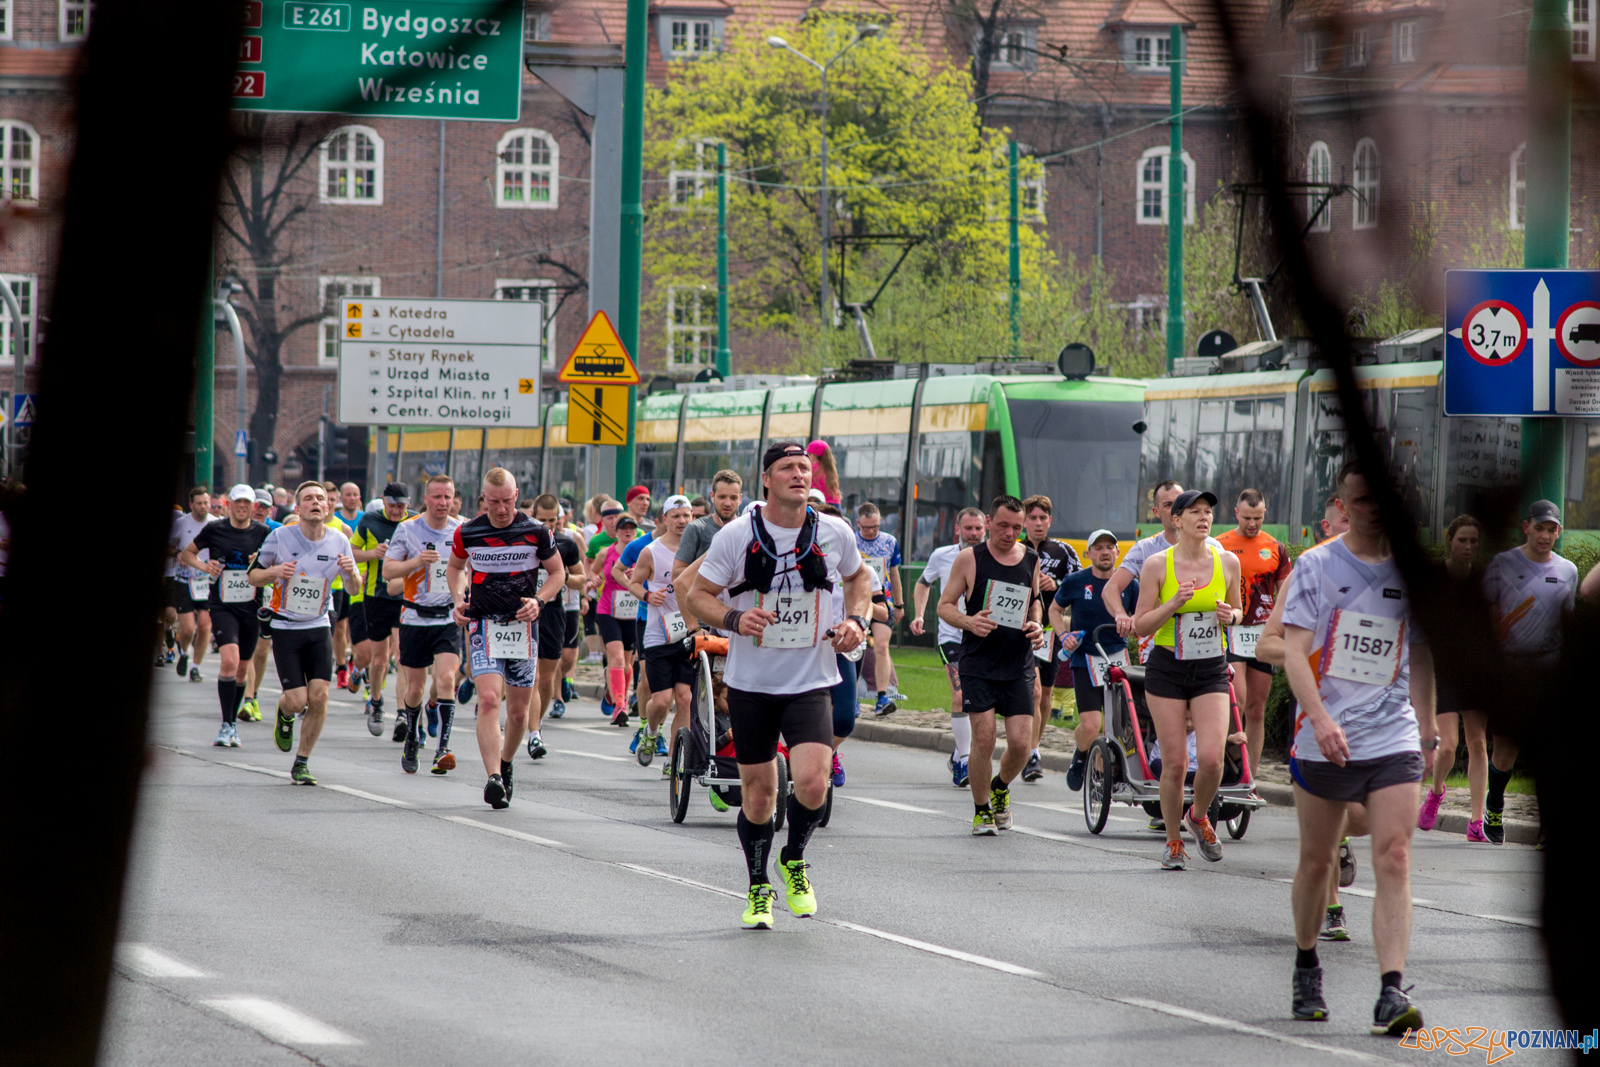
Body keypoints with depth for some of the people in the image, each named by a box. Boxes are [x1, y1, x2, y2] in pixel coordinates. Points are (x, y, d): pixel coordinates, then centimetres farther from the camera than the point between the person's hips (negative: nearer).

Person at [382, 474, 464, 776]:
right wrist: (416, 561, -21)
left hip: (449, 618, 0)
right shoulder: (408, 529, -2)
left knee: (446, 678, -18)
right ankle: (411, 740, 32)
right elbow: (388, 570, -4)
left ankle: (442, 749, -21)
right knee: (415, 687, 6)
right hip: (415, 618, 0)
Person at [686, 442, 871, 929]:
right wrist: (733, 618, -19)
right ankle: (758, 888, 27)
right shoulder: (736, 535, -6)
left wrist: (856, 620, 2)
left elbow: (858, 576, 20)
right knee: (758, 791, 6)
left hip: (811, 682, 0)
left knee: (812, 783, -17)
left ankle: (795, 860, 12)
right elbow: (698, 595, 0)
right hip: (751, 683, 0)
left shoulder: (834, 533, -1)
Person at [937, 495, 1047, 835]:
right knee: (984, 739, -11)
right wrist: (968, 622, -17)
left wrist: (1036, 626, 3)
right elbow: (945, 605, 3)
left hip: (1018, 666, 3)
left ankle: (1001, 788, 26)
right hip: (978, 665, -3)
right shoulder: (969, 559, -1)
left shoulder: (1031, 560, 8)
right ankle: (981, 811, 7)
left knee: (1020, 743, -5)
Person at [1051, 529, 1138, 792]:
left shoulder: (1129, 584, 2)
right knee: (1090, 726, -14)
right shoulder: (1075, 582, -2)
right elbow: (1055, 610, 13)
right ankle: (1080, 757, 18)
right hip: (1084, 660, -2)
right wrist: (1064, 635, -4)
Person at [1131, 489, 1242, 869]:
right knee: (1175, 763, -3)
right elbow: (1141, 626, -4)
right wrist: (1174, 604, -19)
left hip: (1212, 670, 2)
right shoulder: (1157, 564, -5)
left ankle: (1199, 816, 18)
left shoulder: (1227, 562, 1)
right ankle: (1173, 843, 16)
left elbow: (1238, 613, 16)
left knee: (1212, 757, -13)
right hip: (1167, 669, -2)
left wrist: (1230, 615, -7)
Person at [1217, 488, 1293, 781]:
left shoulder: (1275, 549, 8)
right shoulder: (1220, 547, 2)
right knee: (1236, 703, -17)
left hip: (1264, 633, 3)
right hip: (1231, 632, -3)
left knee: (1257, 710, 5)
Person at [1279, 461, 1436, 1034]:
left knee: (1394, 860, -11)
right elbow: (1294, 650, -8)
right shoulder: (1317, 566, -1)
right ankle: (1306, 967, 32)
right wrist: (1320, 719, -22)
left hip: (1394, 740, 1)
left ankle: (1391, 992, -17)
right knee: (1316, 860, 9)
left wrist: (1428, 731, 19)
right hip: (1324, 742, -1)